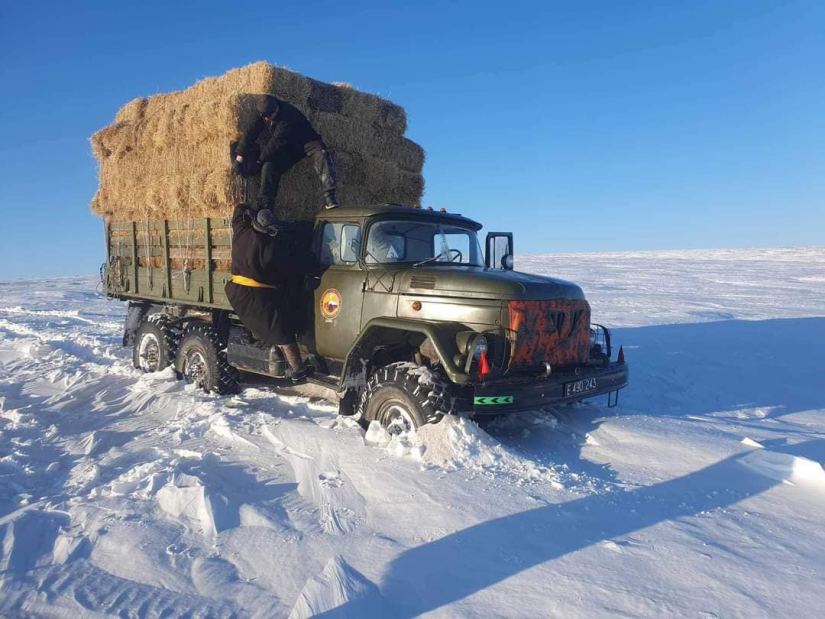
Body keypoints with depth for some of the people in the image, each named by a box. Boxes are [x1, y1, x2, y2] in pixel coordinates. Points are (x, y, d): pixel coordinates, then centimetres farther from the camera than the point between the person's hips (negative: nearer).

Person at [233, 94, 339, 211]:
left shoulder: (288, 113, -29)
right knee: (268, 167, -14)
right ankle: (265, 208, -10)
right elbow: (251, 132, -4)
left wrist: (260, 159, -21)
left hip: (306, 141, -5)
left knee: (321, 155, -35)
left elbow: (277, 141, -29)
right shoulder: (263, 113, -8)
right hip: (286, 148, 6)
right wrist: (240, 155, -10)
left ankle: (329, 197, -44)